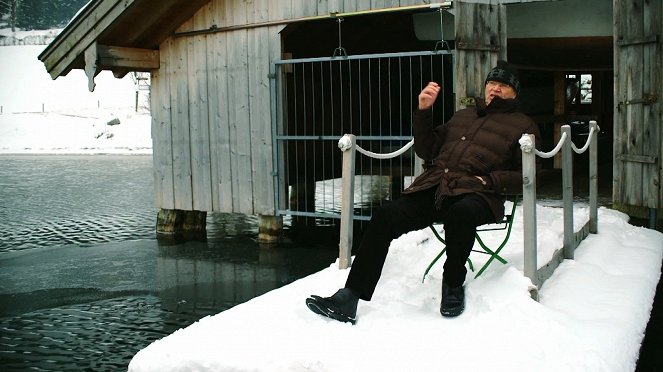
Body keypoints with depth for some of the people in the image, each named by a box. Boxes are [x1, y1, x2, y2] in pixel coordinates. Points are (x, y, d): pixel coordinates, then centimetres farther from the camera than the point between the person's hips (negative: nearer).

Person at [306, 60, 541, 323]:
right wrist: (424, 111, 15)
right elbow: (426, 150, 27)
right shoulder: (463, 116, 30)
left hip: (476, 194, -5)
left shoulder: (523, 125, 14)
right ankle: (348, 299, -22)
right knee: (384, 216, -19)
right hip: (434, 187, 5)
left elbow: (525, 177, 4)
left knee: (459, 213, -41)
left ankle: (453, 285, -14)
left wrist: (490, 180, -12)